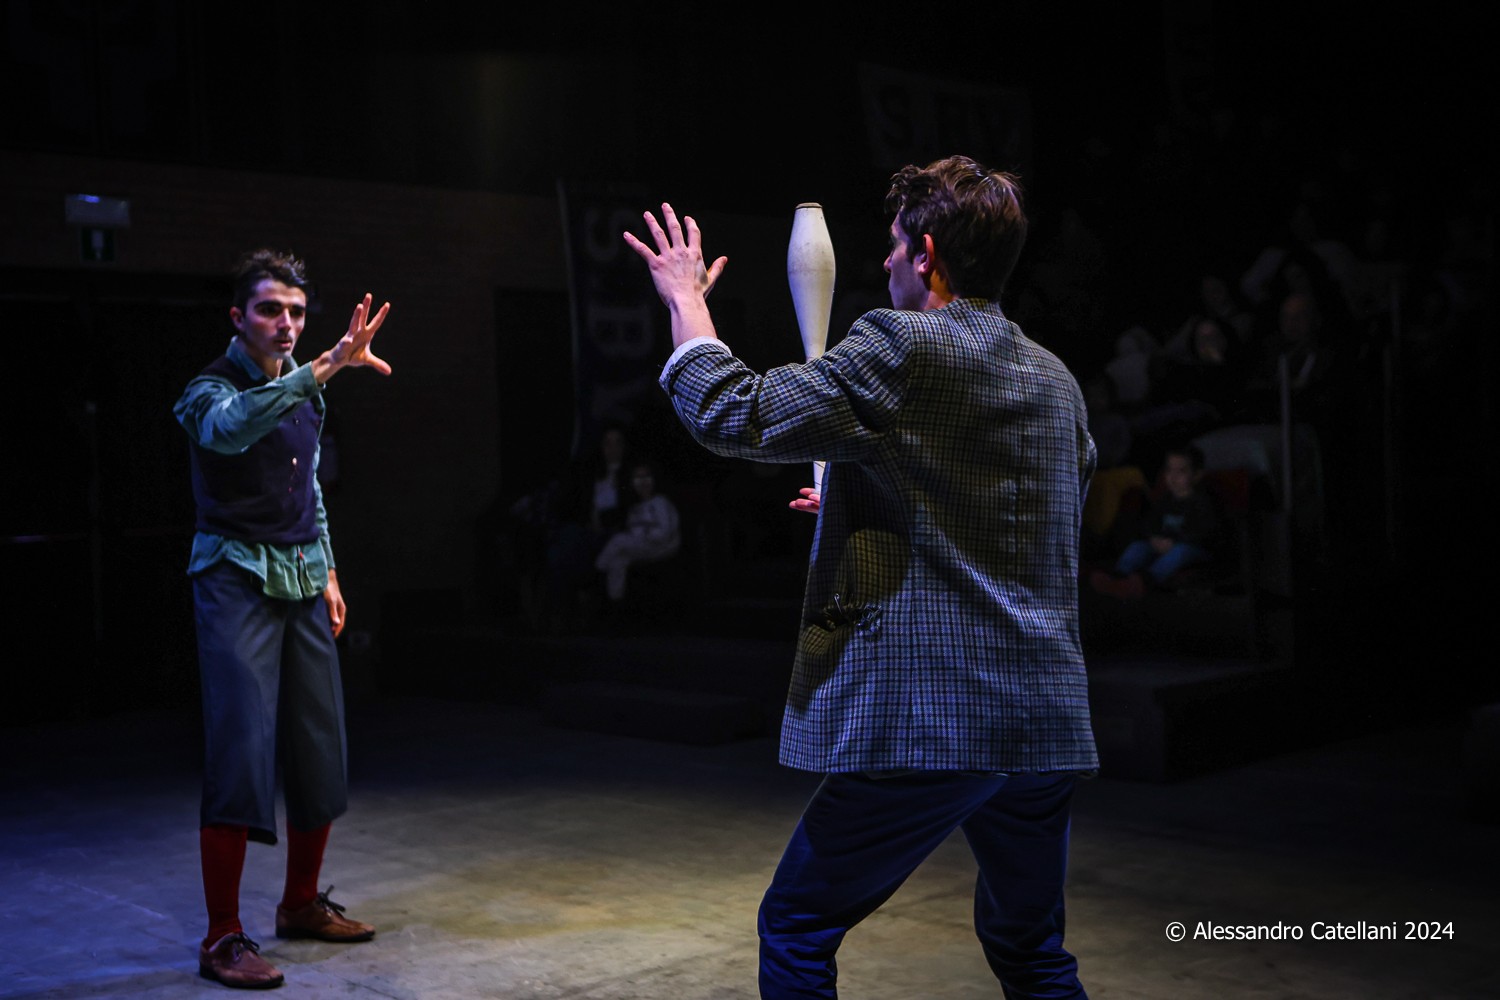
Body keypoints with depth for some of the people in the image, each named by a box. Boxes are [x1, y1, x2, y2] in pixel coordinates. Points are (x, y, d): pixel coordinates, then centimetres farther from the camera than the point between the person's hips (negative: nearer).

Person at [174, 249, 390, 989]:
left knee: (320, 753, 9)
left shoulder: (304, 388, 13)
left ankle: (302, 905, 26)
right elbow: (229, 428, -35)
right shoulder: (211, 388, -9)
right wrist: (323, 370, -43)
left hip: (302, 582, 7)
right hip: (238, 580, -7)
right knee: (241, 754, -12)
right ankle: (222, 940, -4)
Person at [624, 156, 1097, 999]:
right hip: (1050, 722, 8)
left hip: (928, 718, -7)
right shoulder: (1058, 381, 13)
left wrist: (686, 300, 4)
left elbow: (733, 414, -13)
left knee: (796, 930, 9)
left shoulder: (903, 347, -11)